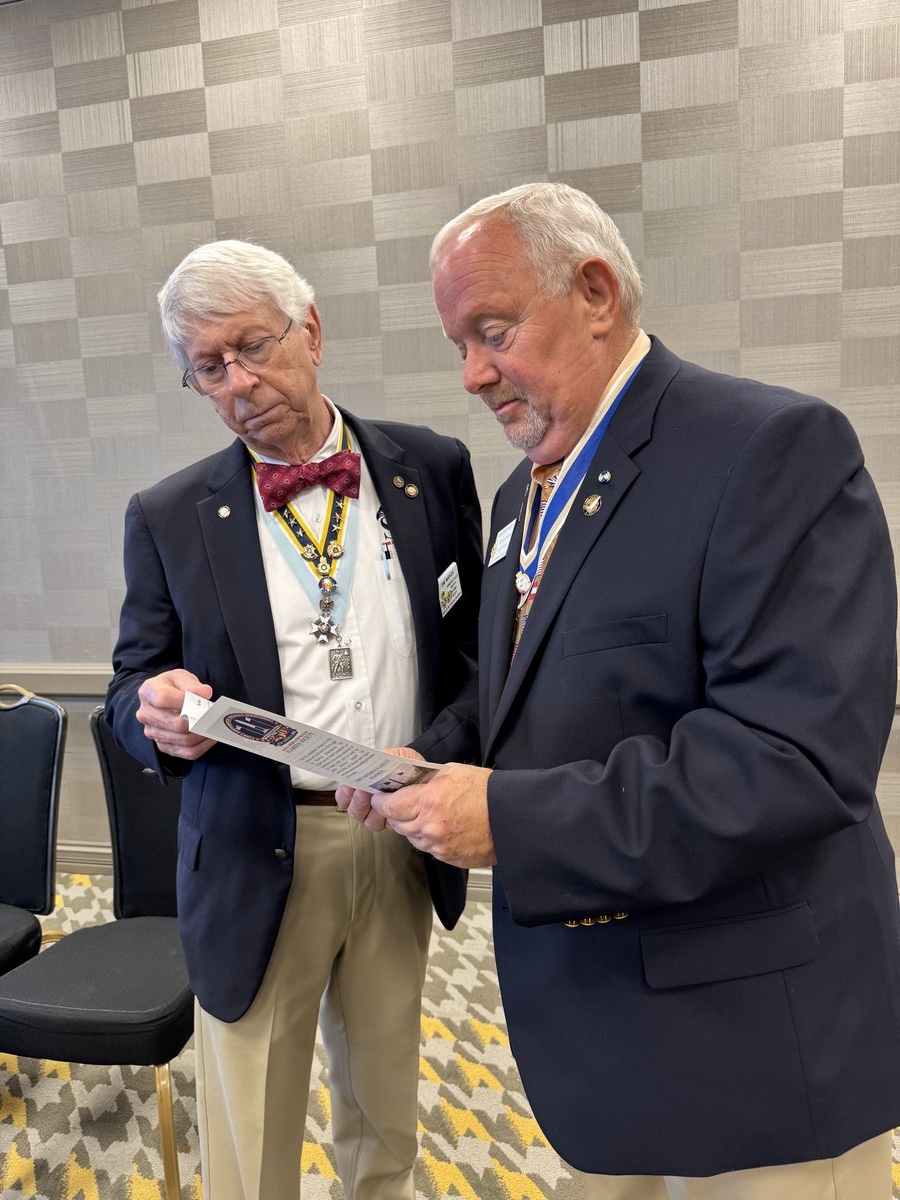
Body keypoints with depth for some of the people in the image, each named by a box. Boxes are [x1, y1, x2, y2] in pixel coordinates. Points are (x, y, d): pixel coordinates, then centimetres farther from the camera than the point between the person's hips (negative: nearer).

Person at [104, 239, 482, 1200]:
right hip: (258, 859, -1)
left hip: (400, 842, 2)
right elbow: (130, 693, 0)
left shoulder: (432, 470, -1)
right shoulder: (167, 519, -4)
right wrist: (161, 712, -23)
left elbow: (476, 635, 6)